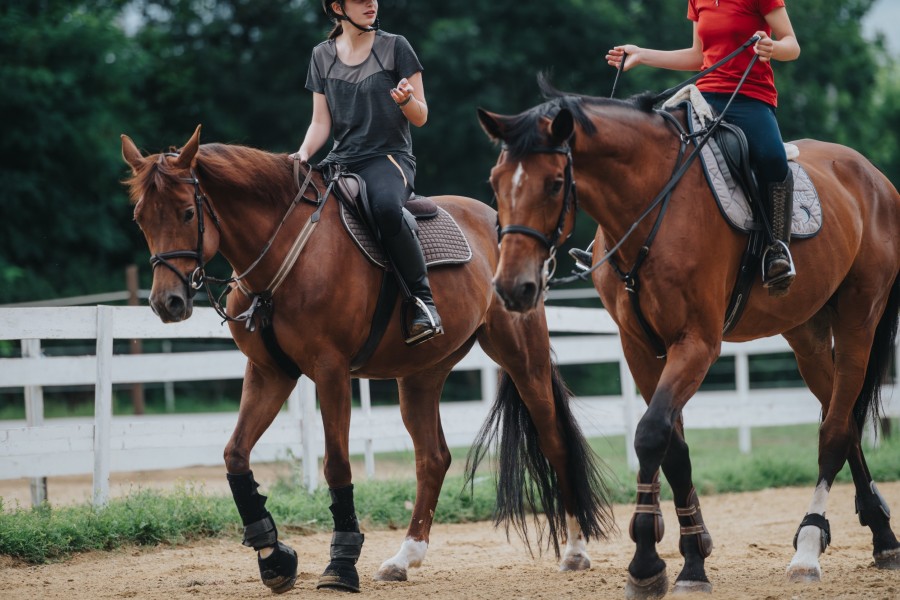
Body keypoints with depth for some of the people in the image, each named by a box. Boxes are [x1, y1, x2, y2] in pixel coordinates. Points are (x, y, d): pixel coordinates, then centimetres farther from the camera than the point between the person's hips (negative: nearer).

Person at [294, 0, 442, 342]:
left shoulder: (395, 48, 2)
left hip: (389, 157, -4)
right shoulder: (322, 56, 12)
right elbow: (321, 122, 12)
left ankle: (423, 301, -29)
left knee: (386, 206, -38)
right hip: (341, 160, 4)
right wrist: (304, 153, -8)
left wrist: (406, 99, -20)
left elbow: (420, 118, 2)